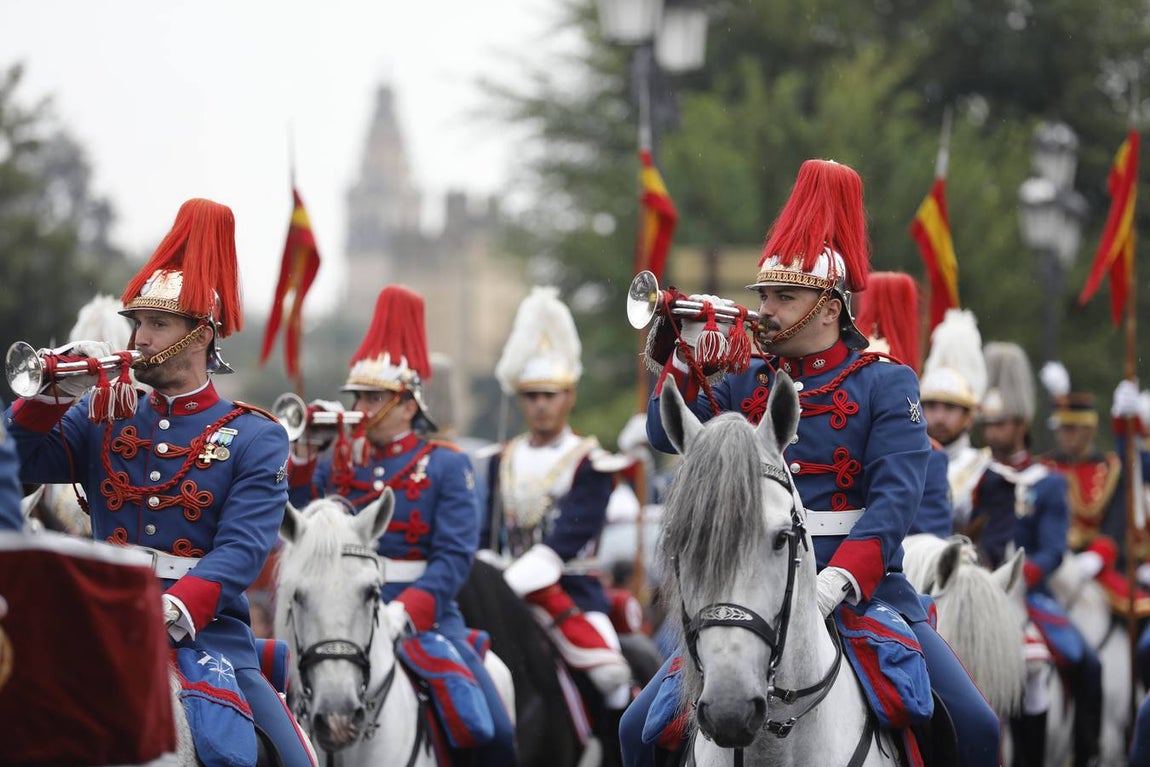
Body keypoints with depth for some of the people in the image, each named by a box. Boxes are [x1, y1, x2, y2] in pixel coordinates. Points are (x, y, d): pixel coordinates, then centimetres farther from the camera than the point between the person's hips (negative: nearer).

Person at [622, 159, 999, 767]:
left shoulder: (887, 385, 0)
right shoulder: (746, 382, 12)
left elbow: (894, 499, -12)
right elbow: (667, 435, 2)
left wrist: (837, 581, -28)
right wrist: (691, 350, -10)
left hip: (861, 582, -3)